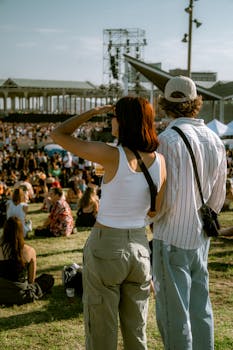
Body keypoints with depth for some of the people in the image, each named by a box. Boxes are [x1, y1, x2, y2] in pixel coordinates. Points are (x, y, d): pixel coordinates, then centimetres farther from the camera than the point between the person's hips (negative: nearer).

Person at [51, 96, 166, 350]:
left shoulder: (112, 155, -19)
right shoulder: (160, 160, -5)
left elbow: (58, 135, -9)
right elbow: (157, 210, 6)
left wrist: (93, 111, -1)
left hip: (105, 249, -5)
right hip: (140, 248, 5)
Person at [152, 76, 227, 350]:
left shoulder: (168, 139, -16)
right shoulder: (214, 140, 4)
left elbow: (166, 197, -18)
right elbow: (218, 197, 11)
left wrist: (152, 218, 2)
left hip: (172, 237, -6)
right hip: (200, 237, 7)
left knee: (173, 313, 4)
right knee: (200, 308, 17)